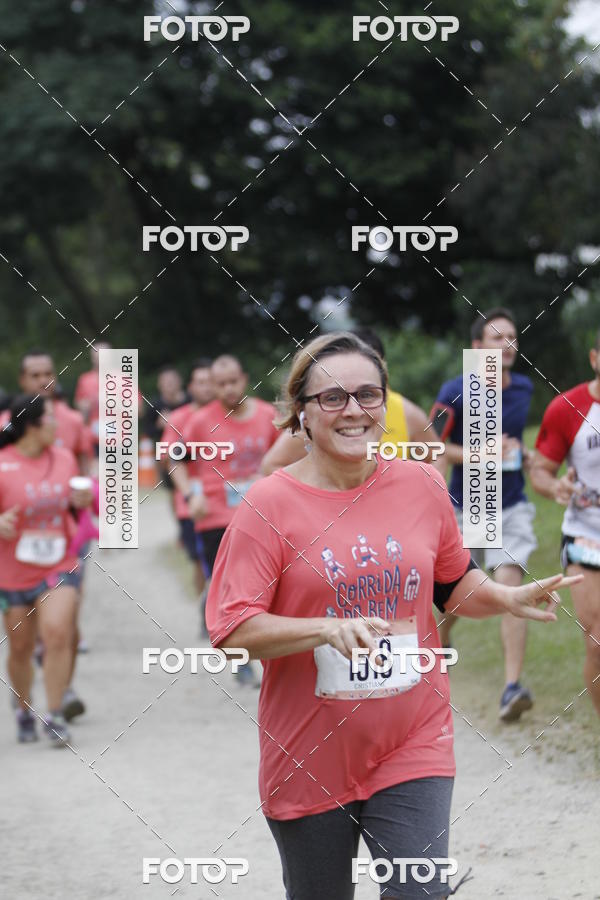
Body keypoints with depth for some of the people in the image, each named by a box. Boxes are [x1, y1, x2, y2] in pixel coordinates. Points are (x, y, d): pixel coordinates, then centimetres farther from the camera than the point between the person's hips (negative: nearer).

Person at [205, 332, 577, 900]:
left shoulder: (421, 485, 2)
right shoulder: (269, 505, -10)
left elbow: (454, 585, 17)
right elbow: (231, 630, -15)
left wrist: (511, 600, -2)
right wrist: (329, 627, -27)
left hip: (412, 746, 2)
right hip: (309, 758, -2)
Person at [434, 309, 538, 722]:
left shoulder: (524, 388, 3)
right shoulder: (456, 392, -12)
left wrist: (522, 453, 4)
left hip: (511, 507, 2)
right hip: (464, 506, -2)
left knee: (509, 586, -17)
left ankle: (512, 687, -24)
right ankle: (439, 645, 46)